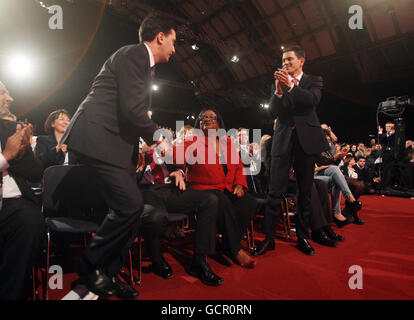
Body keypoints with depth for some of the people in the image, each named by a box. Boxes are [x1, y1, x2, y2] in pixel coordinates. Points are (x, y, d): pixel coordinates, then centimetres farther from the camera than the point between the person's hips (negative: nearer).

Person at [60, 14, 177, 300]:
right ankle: (91, 266, 6)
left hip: (115, 143, 10)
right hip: (97, 139, -10)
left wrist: (152, 139, 13)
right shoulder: (133, 54, -8)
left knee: (130, 207, 6)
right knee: (131, 204, -16)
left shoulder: (142, 62, 23)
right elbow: (132, 109, -19)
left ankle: (108, 274, 18)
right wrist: (155, 135, -4)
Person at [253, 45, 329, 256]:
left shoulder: (313, 81, 11)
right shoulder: (277, 82, 14)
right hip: (283, 139, 1)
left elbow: (313, 100, -9)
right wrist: (278, 90, -15)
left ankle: (302, 237, 18)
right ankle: (268, 237, 1)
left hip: (306, 139, 0)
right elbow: (274, 110, 2)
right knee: (275, 191, -6)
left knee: (305, 191, 5)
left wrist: (291, 86, -19)